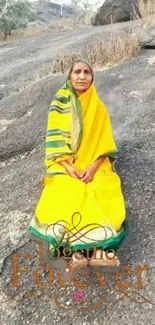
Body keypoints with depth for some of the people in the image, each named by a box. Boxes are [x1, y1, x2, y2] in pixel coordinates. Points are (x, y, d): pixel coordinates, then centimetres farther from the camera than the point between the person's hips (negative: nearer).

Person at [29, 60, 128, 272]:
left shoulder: (98, 108, 4)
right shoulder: (59, 105, 2)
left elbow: (105, 144, -1)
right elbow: (54, 141, -4)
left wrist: (93, 167, -17)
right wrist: (69, 167, -18)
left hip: (94, 164, 1)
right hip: (66, 164, -1)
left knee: (103, 197, -28)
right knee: (63, 198, -29)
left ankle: (99, 246, -33)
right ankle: (77, 251, -33)